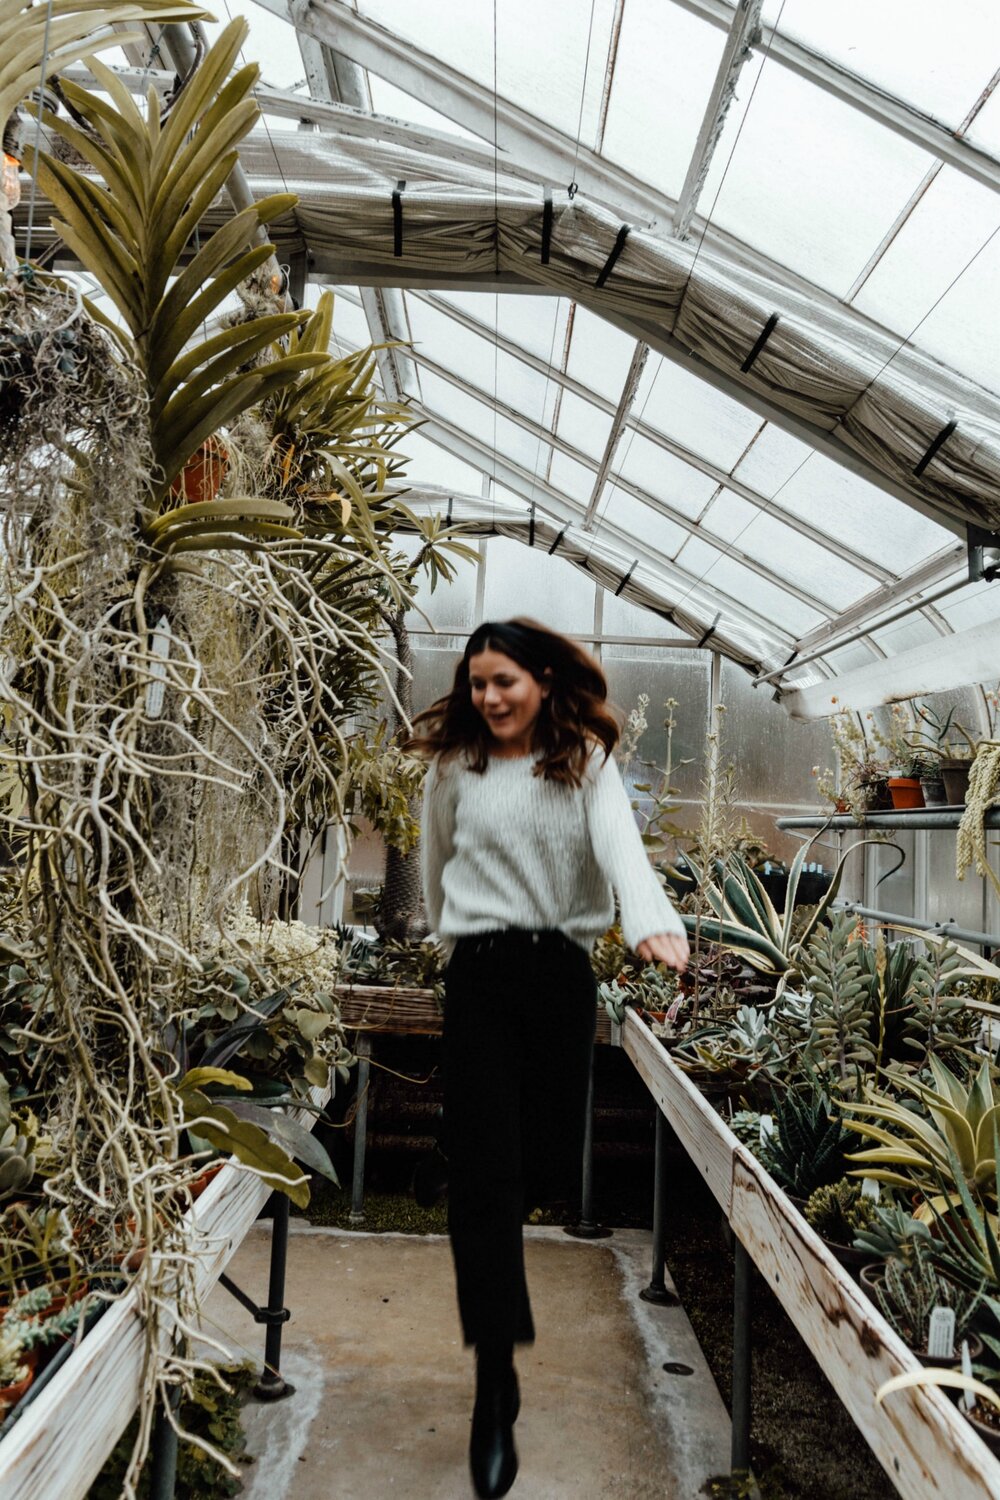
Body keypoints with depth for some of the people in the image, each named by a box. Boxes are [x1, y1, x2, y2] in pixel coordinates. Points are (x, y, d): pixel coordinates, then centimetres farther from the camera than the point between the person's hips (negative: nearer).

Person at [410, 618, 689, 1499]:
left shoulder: (587, 762, -1)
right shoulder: (453, 766, 1)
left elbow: (619, 843, -19)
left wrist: (650, 920, -36)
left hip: (565, 971, 2)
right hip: (482, 973, -1)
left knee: (551, 1160, 12)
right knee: (485, 1170, -5)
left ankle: (488, 1249, 47)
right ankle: (495, 1381, 3)